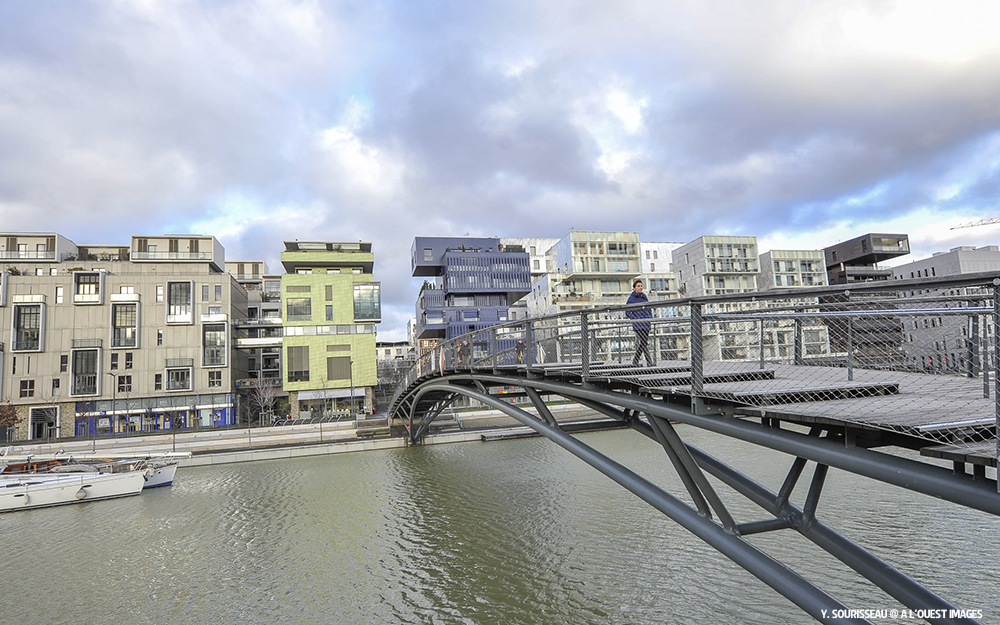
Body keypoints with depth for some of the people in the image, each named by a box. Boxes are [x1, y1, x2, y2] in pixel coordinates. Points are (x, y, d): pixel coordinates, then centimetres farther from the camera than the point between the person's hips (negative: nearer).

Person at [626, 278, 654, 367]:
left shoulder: (644, 296, 14)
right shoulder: (631, 298, -4)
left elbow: (649, 308, 22)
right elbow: (627, 312, -5)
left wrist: (650, 317, 6)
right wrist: (636, 319, -15)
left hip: (646, 323, 7)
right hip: (638, 324, -7)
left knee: (643, 343, 9)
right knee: (644, 342, -13)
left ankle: (635, 361, 20)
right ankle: (649, 362, -12)